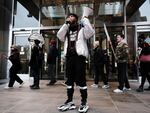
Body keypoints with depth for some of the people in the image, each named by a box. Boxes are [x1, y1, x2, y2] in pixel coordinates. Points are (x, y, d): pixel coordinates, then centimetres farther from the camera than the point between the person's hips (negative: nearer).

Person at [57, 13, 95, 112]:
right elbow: (59, 36, 2)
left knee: (81, 80, -4)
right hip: (69, 56, 5)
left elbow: (91, 33, -11)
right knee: (69, 80, 9)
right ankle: (70, 101, 20)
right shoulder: (67, 30, 21)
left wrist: (85, 20, -9)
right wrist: (66, 24, -1)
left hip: (80, 56, -5)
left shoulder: (82, 28, 8)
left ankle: (84, 102, 8)